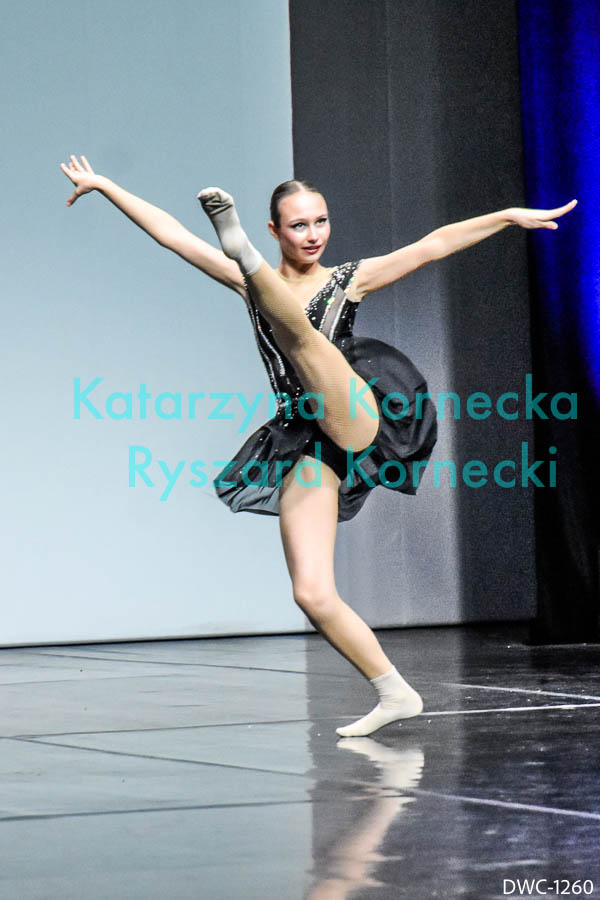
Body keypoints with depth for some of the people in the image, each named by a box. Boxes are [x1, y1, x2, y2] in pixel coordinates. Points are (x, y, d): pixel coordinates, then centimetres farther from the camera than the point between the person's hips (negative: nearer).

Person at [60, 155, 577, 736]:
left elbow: (433, 245, 6)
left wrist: (511, 215, 0)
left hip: (357, 420, -2)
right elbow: (170, 233, 15)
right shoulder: (250, 283, 16)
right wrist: (104, 186, 14)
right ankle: (395, 694, -3)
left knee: (301, 336, -28)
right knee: (312, 595, -10)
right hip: (308, 445, 2)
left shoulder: (350, 280, 12)